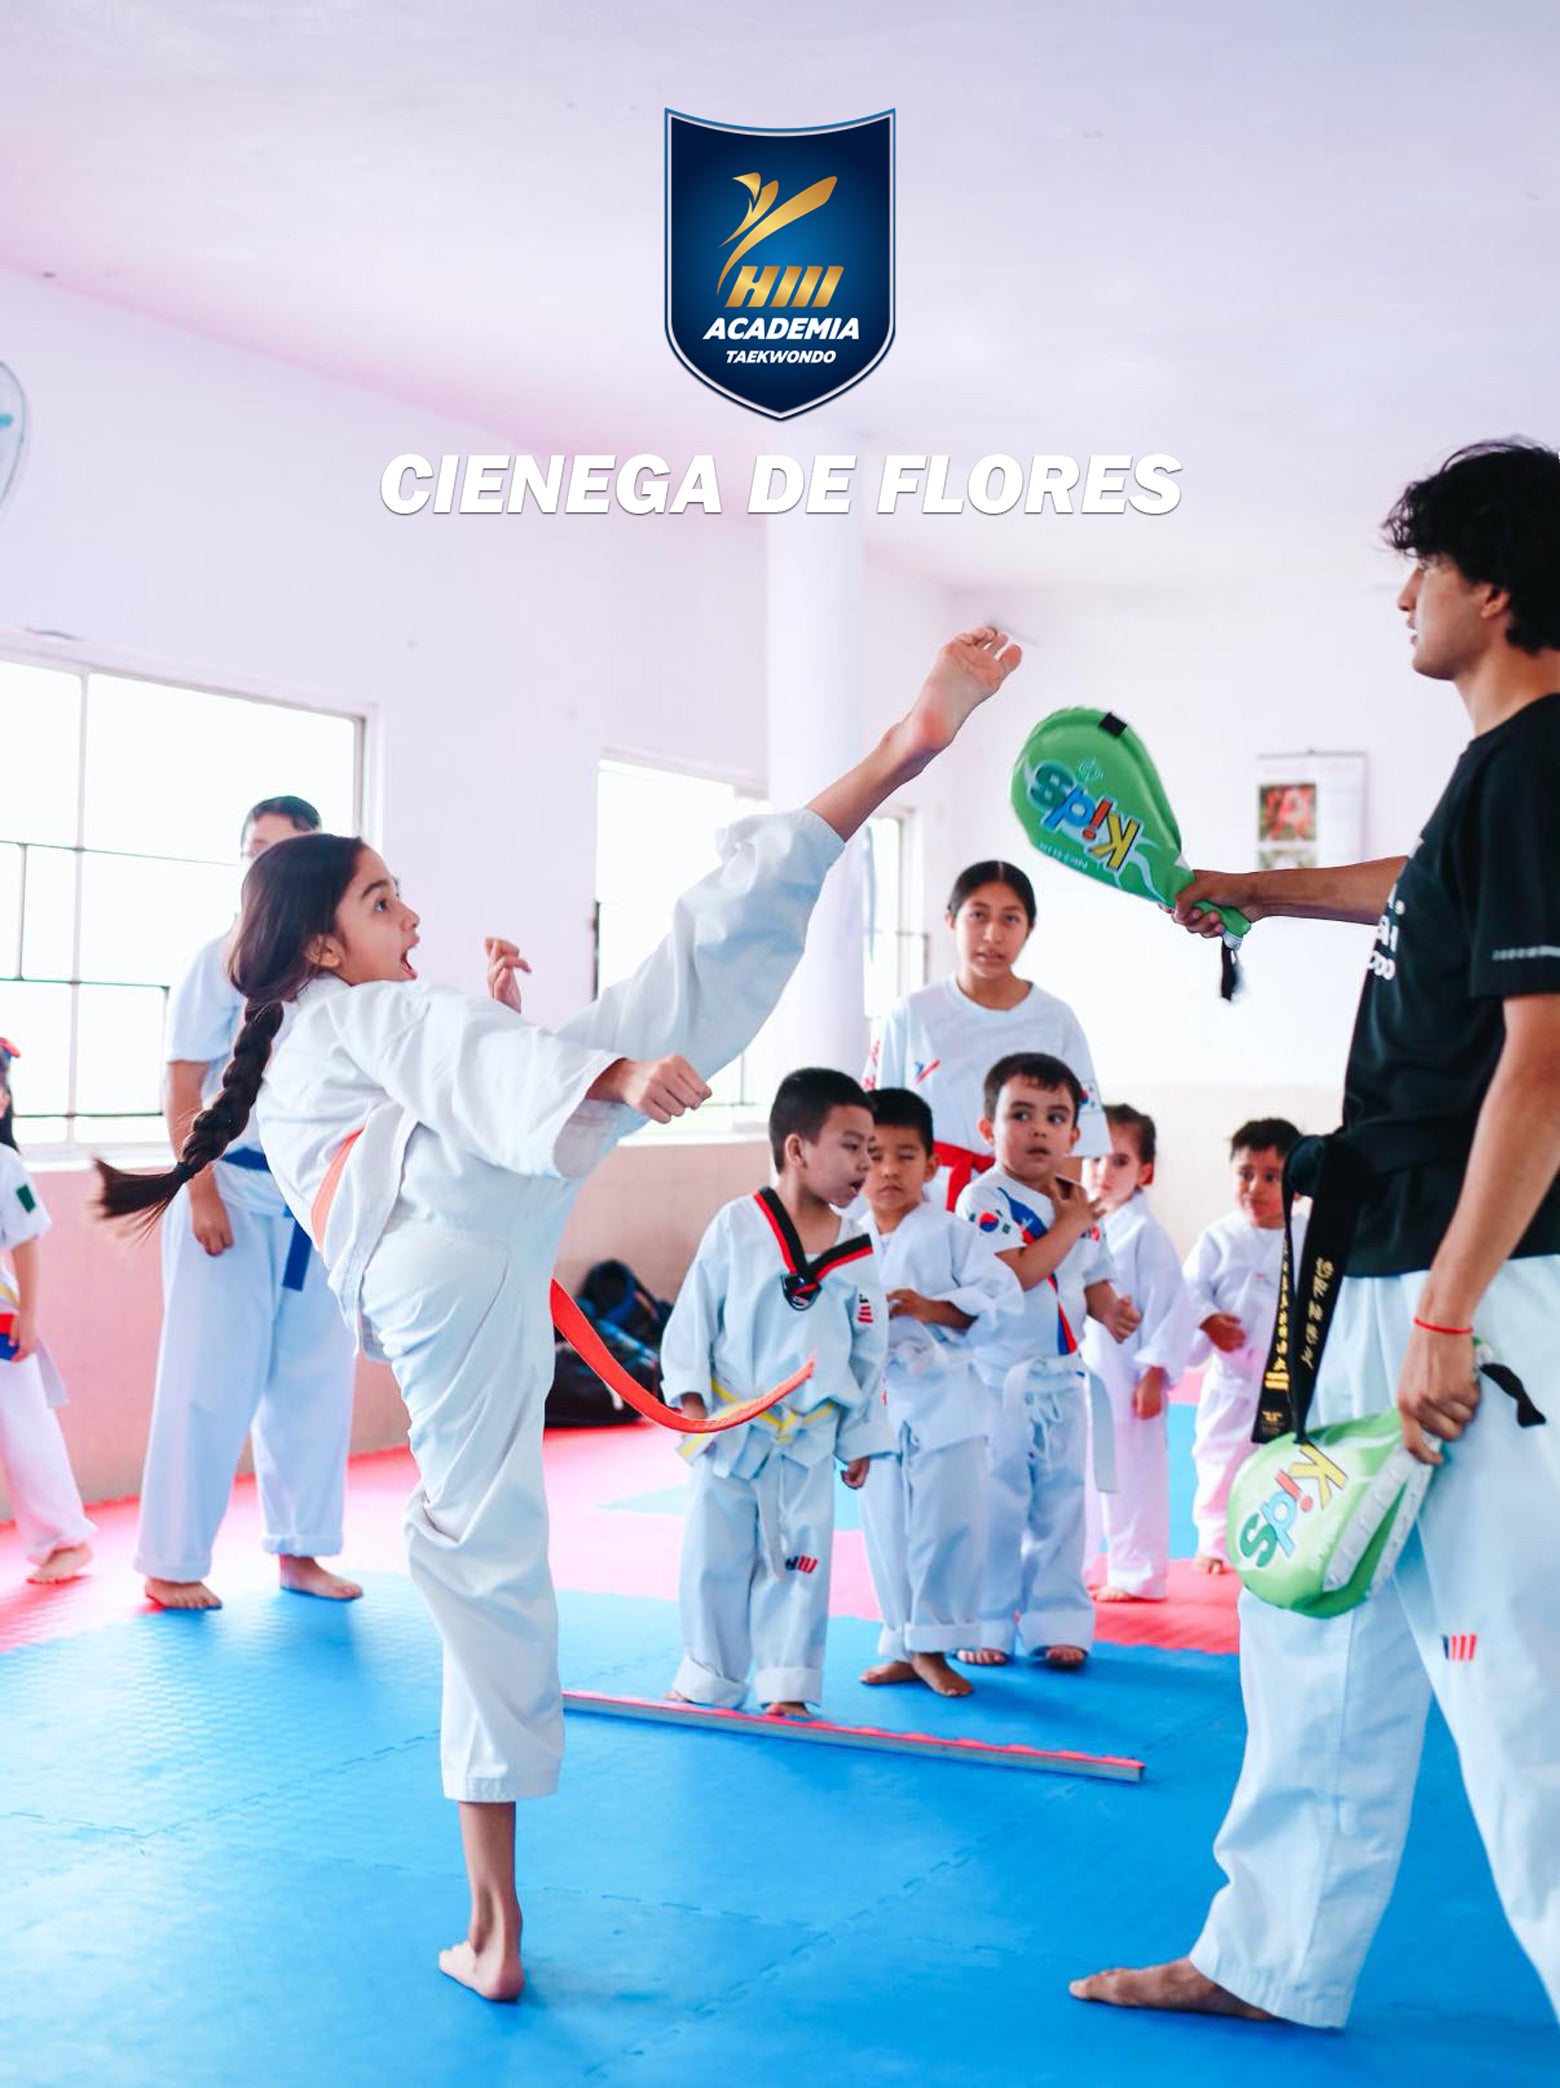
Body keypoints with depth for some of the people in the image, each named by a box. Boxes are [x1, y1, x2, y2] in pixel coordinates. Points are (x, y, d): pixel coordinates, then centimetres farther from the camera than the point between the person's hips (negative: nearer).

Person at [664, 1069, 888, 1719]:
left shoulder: (857, 1253, -1)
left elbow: (869, 1353, 8)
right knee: (714, 1555, 7)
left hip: (809, 1437, 2)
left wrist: (861, 1440, 10)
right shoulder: (736, 1226, -9)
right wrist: (691, 1395, -11)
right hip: (729, 1428, -2)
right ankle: (708, 1678, 24)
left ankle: (787, 1686, 21)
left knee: (798, 1562, 7)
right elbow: (693, 1315, -4)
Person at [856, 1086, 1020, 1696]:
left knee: (947, 1525, -5)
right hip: (877, 1407, 4)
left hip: (943, 1400, -4)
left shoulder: (952, 1234, -4)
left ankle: (931, 1646, 9)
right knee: (887, 1529, 10)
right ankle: (903, 1647, 23)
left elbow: (1002, 1297, -10)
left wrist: (932, 1308, -21)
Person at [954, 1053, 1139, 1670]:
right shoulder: (984, 1198, -13)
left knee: (1061, 1503, 11)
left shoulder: (1080, 1205, 8)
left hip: (1062, 1377, 6)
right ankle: (985, 1625, 14)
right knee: (994, 1508, 1)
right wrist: (1069, 1224, -17)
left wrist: (1110, 1309, -2)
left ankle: (1056, 1622, 21)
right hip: (999, 1377, -6)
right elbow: (1013, 1275, -25)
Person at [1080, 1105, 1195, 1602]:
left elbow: (1169, 1308, -12)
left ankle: (1137, 1575, 14)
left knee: (1132, 1477, 1)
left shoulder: (1144, 1233, -10)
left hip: (1126, 1381, -6)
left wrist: (1153, 1376, -15)